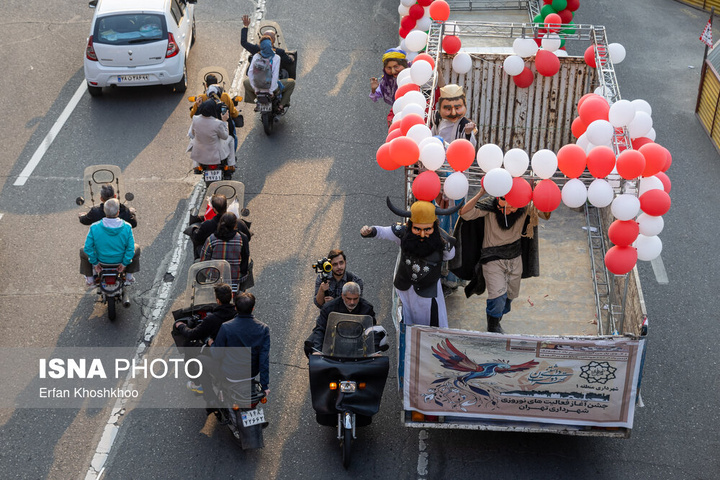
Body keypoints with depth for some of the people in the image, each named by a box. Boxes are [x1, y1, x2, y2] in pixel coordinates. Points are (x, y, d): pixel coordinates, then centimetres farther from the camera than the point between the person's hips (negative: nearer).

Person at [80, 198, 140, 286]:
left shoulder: (94, 228, -23)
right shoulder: (127, 228, -22)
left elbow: (88, 247, -15)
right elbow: (130, 248, -17)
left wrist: (94, 262, -2)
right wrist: (125, 263, -3)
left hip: (101, 260, 0)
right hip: (120, 259, 0)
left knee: (83, 252, 30)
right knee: (136, 249, 30)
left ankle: (89, 279, 33)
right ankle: (129, 276, 35)